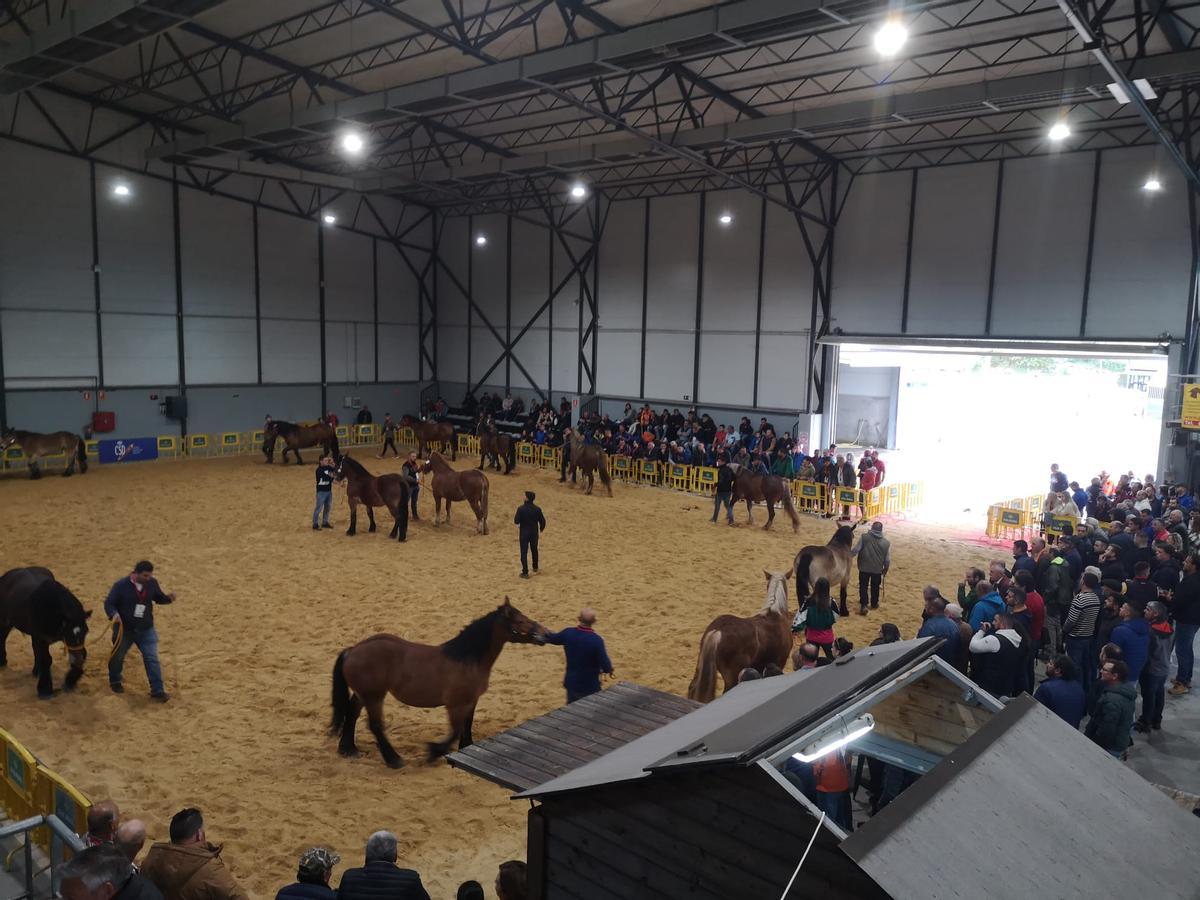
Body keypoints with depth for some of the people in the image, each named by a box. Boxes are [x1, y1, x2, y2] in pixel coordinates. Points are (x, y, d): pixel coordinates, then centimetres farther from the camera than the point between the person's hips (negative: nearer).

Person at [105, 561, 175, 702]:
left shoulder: (152, 583, -8)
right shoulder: (121, 585, -18)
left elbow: (158, 597, 7)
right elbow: (109, 603, -12)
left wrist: (168, 598, -16)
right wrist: (114, 614, -33)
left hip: (146, 630, 1)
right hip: (124, 629, -1)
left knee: (152, 659, -5)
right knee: (117, 656, 20)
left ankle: (157, 691, 0)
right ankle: (115, 681, 48)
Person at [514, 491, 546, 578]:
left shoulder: (521, 508, -17)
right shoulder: (537, 509, -8)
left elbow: (516, 521, -16)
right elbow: (542, 521, -3)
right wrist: (541, 529, 17)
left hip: (524, 533, -4)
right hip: (534, 533, 4)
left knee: (524, 552, 2)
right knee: (534, 550, 24)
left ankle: (525, 572, -1)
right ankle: (535, 567, 40)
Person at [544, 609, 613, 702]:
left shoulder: (568, 633, -12)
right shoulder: (596, 640, -26)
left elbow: (551, 638, 10)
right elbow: (605, 666, -23)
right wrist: (609, 669, 2)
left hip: (571, 683, 5)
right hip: (590, 686, -5)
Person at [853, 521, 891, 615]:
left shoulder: (864, 537, -9)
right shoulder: (886, 542, -3)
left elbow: (856, 550, -11)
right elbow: (888, 560, -1)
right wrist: (885, 569, 15)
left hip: (864, 568, -2)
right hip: (878, 569, 2)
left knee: (863, 586, 9)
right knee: (875, 587, 20)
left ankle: (863, 605, -5)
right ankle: (874, 604, 34)